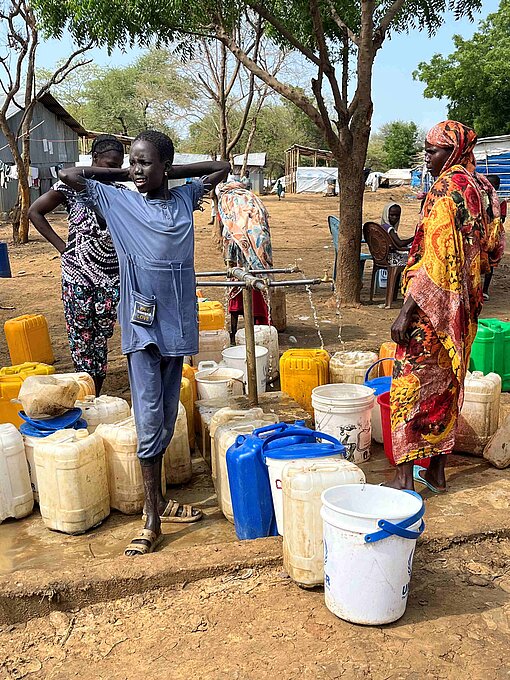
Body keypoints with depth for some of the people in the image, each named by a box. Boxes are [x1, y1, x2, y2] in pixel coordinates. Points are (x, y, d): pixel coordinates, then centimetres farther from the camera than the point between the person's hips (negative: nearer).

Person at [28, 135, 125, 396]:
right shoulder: (72, 186, -5)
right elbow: (34, 212, 2)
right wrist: (61, 246, -3)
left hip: (111, 276, 3)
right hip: (78, 275, -3)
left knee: (102, 336, 8)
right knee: (81, 336, 3)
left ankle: (97, 397, 18)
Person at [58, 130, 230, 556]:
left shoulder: (185, 198, 6)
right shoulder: (117, 201, -2)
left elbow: (222, 167, 18)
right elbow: (69, 175, -4)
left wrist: (172, 173, 9)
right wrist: (120, 175, 3)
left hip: (178, 322, 4)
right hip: (142, 324, -4)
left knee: (167, 417, 11)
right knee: (149, 417, -4)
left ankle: (157, 500, 26)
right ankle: (153, 519, 6)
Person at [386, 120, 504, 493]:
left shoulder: (447, 187, -15)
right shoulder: (483, 189, 10)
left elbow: (435, 258, -22)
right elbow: (495, 249, 15)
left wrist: (406, 311, -22)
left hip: (434, 306, -9)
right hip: (465, 308, 9)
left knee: (411, 383, -2)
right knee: (447, 384, 15)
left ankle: (405, 477, 2)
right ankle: (437, 470, 25)